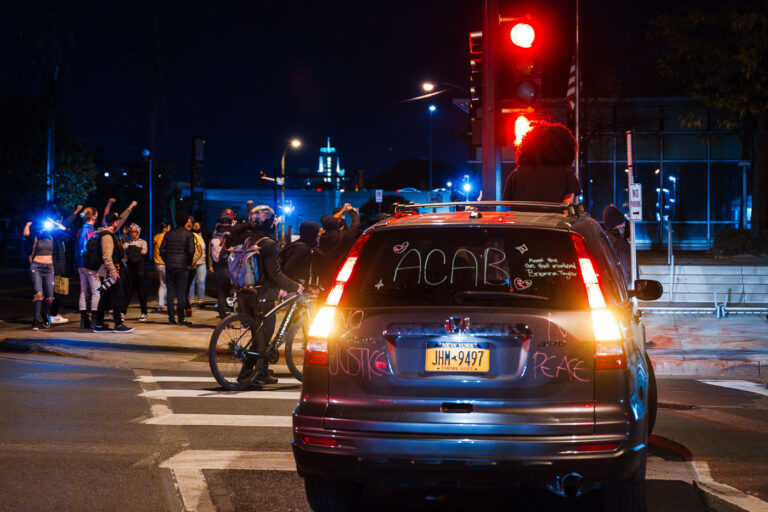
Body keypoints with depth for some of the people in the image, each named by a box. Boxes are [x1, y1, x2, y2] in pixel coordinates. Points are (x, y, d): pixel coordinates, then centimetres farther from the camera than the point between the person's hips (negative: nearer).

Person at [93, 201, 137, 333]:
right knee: (118, 297, -7)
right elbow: (107, 256, -23)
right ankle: (118, 324, -7)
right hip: (109, 272, -10)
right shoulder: (107, 236, -16)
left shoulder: (110, 233, 14)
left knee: (105, 298, 11)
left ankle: (99, 324, 14)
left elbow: (121, 220, 30)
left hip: (106, 273, 10)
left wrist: (130, 208, 36)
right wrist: (113, 272, -24)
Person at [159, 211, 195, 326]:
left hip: (169, 266, 4)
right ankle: (181, 319, -3)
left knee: (170, 292, 7)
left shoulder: (169, 234, 9)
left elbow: (162, 250, 5)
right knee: (181, 293, -1)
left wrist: (167, 261, 13)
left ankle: (171, 318, 6)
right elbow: (191, 250, -12)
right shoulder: (188, 234, -4)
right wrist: (188, 263, 1)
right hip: (182, 267, -4)